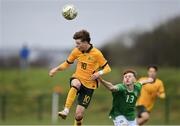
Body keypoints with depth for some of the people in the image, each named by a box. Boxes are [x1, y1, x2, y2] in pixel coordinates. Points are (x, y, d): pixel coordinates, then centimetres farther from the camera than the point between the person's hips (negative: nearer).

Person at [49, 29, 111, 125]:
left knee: (79, 114, -8)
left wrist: (99, 73, -25)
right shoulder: (76, 51, 0)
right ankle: (66, 111, -45)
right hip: (77, 78, 2)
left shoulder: (96, 54, -11)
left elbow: (107, 68, -5)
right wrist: (56, 69, -3)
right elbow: (67, 63, 13)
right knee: (75, 84, -40)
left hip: (89, 85, -2)